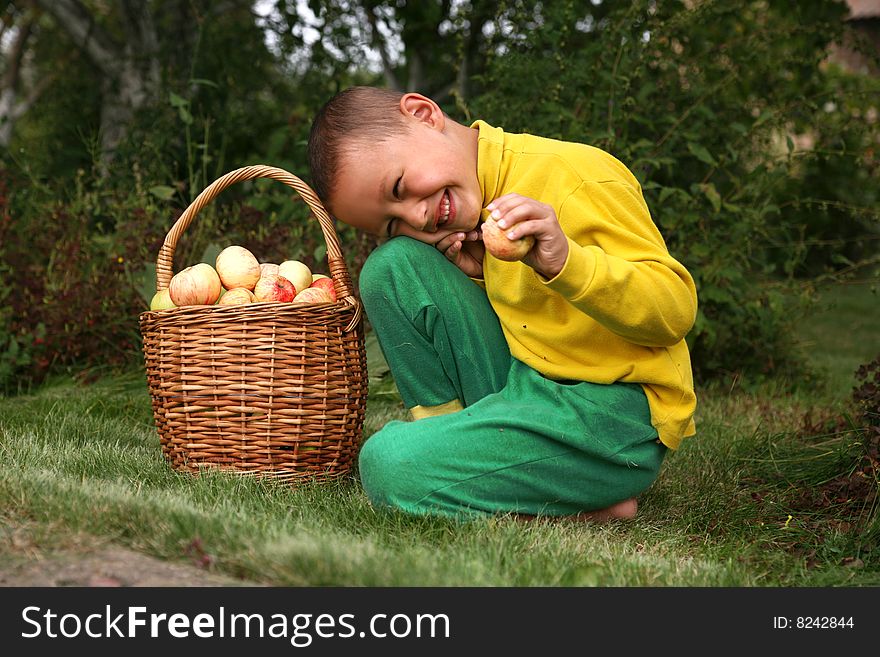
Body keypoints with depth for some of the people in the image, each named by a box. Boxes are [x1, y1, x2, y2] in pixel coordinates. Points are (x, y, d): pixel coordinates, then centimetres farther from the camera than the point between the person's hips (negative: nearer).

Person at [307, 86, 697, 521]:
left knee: (392, 468, -26)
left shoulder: (575, 175, -15)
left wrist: (565, 261, -32)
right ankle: (449, 431, 1)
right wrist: (477, 278, -3)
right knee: (391, 268, -1)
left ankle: (597, 507, -9)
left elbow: (676, 311, -17)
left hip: (617, 411, -8)